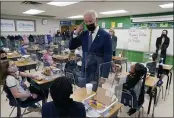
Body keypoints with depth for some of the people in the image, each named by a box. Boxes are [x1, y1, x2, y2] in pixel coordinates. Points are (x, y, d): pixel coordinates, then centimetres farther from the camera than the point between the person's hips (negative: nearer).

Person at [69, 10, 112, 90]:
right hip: (84, 71, 5)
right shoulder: (84, 34, 4)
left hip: (97, 72, -4)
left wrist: (104, 76, -15)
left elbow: (108, 58, -13)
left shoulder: (105, 35, -12)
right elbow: (71, 47, 6)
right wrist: (76, 33, -8)